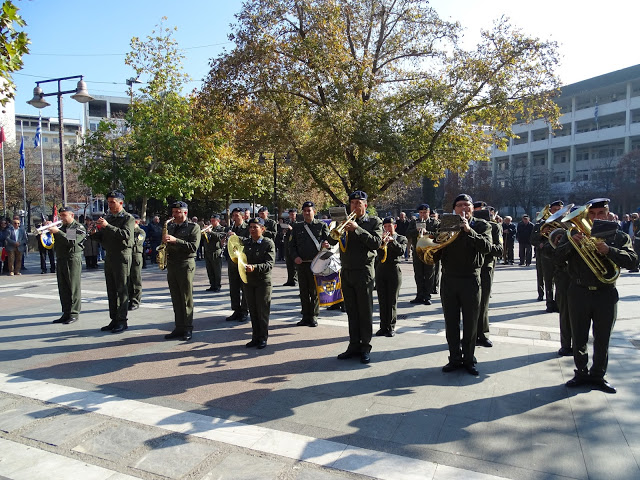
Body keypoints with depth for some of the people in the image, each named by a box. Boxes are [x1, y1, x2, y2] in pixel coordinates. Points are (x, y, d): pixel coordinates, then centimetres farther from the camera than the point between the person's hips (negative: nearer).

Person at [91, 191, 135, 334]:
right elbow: (102, 238, 20)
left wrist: (108, 226, -25)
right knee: (111, 290, 9)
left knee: (122, 290, -5)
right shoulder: (108, 217, 18)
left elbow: (126, 235, -22)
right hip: (109, 256, 7)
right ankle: (114, 320, 16)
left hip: (122, 256, -7)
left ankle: (122, 321, 0)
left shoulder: (128, 218, -4)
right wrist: (95, 233, -1)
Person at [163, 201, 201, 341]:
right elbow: (165, 243, 25)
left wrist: (175, 240, -22)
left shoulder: (193, 227, -4)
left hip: (185, 265, -6)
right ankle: (179, 327, 15)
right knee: (176, 299, 9)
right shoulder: (170, 226, 15)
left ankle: (188, 328, 7)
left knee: (186, 299, -1)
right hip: (171, 265, 6)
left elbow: (193, 247, -15)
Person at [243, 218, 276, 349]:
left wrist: (254, 267, -29)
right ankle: (255, 337, 22)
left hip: (263, 281, -5)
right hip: (248, 281, 5)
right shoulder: (245, 243, 9)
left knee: (263, 311, 3)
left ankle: (263, 338, 14)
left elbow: (270, 264, -16)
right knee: (253, 311, 11)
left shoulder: (268, 243, -6)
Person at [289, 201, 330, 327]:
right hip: (301, 264, 3)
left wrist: (326, 244, -23)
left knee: (315, 291, 2)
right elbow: (291, 244, 12)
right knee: (303, 291, 7)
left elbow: (329, 240, 1)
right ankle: (306, 316, 17)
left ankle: (314, 316, 13)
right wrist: (295, 257, -5)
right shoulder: (297, 226, 13)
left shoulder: (322, 225, 6)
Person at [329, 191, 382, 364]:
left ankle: (365, 348, 12)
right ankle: (354, 346, 20)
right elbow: (331, 241, 2)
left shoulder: (374, 222, 2)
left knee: (365, 312, 2)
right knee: (351, 312, 10)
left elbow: (376, 242, -14)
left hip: (363, 272, -4)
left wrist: (357, 229, -21)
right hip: (346, 272, 4)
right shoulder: (345, 221, 12)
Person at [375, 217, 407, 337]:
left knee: (392, 301, 0)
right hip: (381, 270, 3)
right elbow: (375, 252, -3)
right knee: (382, 301, 4)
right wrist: (382, 242, -17)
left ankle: (391, 327, 9)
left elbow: (402, 251, -11)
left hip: (394, 270, -2)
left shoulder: (402, 239, 9)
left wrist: (392, 241, -21)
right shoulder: (380, 238, 14)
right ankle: (383, 326, 12)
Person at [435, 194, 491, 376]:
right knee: (451, 323, 9)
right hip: (449, 279, 2)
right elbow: (437, 255, 8)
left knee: (470, 323, 6)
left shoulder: (481, 225, 3)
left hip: (470, 279, -2)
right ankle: (455, 359, 22)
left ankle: (469, 360, 21)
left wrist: (468, 230, -23)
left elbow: (486, 247, -16)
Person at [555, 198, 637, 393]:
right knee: (579, 338, 9)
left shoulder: (619, 236, 5)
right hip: (579, 293, 0)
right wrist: (572, 243, -20)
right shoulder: (574, 233, 6)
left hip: (606, 294, 0)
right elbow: (558, 255, -3)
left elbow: (632, 259, -9)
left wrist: (608, 250, -24)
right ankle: (581, 373, 24)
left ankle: (598, 375, 24)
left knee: (602, 339, 9)